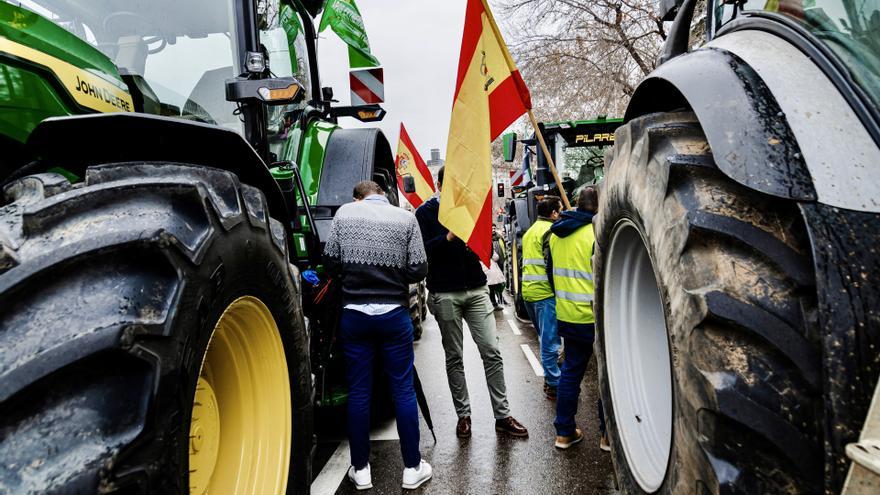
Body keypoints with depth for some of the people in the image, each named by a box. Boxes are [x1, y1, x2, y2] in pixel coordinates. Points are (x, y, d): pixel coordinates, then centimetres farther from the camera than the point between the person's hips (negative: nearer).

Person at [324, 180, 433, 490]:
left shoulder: (344, 213, 1)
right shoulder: (406, 218, -2)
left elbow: (330, 262, 1)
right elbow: (418, 270, -4)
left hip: (354, 313, 1)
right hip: (394, 313, -1)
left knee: (358, 392, 9)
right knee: (403, 390, 8)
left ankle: (360, 470, 19)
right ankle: (412, 468, 17)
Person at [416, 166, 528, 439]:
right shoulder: (426, 212, 0)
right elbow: (421, 250, -12)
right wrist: (450, 237, -23)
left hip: (476, 290, 3)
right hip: (445, 294, -3)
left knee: (492, 352, 0)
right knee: (454, 358, 7)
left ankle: (502, 415, 9)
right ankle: (463, 414, 20)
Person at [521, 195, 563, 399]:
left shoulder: (530, 231, 20)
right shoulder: (550, 231, -10)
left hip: (528, 291, 9)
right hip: (545, 292, -9)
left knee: (547, 338, 20)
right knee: (551, 340, -3)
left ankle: (550, 377, 29)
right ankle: (554, 384, 2)